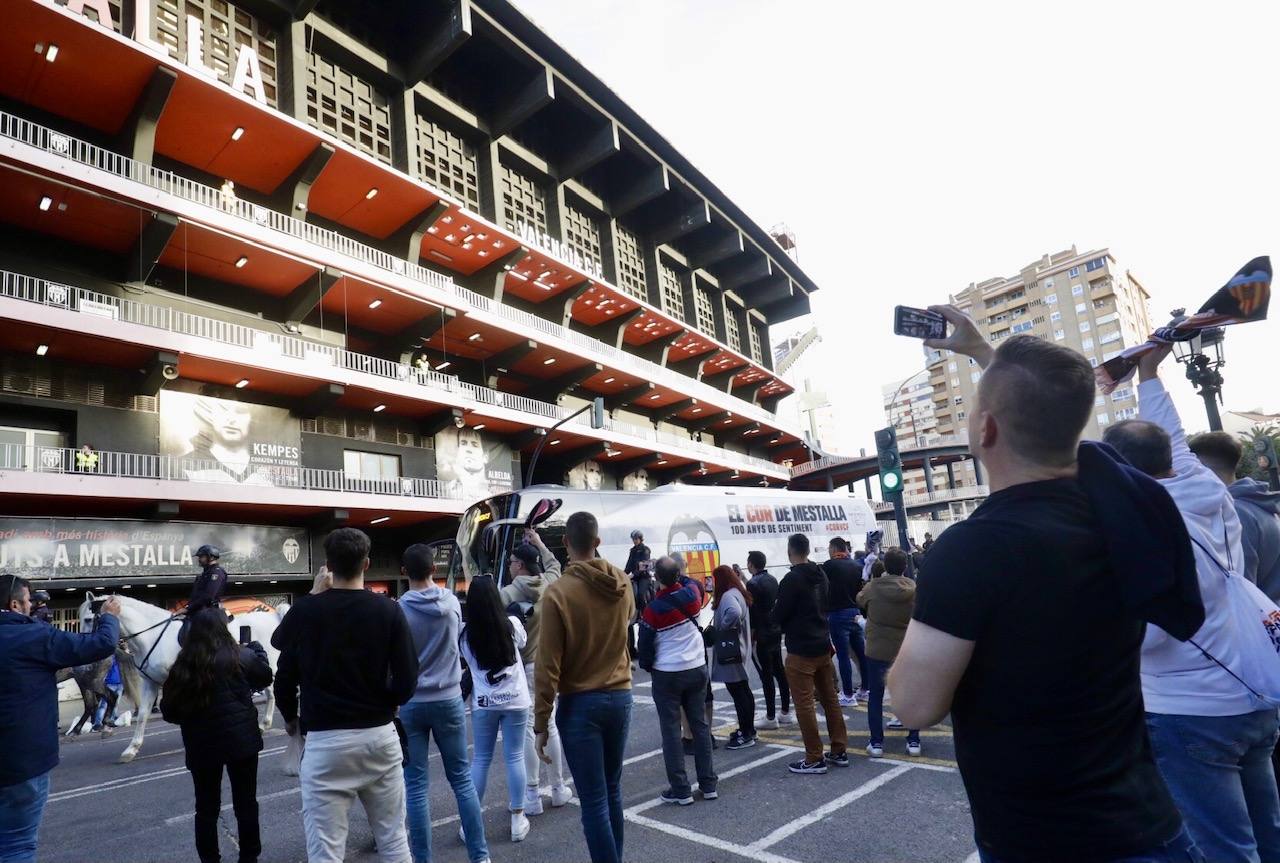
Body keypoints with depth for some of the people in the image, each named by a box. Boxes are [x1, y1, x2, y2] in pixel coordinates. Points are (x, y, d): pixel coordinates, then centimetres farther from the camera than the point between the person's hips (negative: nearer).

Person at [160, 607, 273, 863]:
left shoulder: (183, 665, 0)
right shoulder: (240, 656, -9)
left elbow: (169, 710, 3)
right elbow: (266, 678, 7)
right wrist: (257, 648, 21)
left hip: (201, 745, 3)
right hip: (241, 739, -2)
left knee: (206, 807, 15)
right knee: (245, 803, 11)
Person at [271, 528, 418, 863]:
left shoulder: (305, 611, -6)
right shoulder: (388, 610, -6)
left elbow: (282, 665, 8)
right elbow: (407, 682, -8)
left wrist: (290, 717, 27)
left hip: (326, 741, -1)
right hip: (380, 735, 2)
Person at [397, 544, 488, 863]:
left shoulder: (398, 610, -13)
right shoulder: (452, 602, -4)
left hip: (411, 704, -2)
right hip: (449, 699, 3)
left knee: (415, 785, 7)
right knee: (462, 778, 12)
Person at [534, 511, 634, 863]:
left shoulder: (557, 592, -16)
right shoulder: (622, 582, -1)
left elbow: (548, 664, -15)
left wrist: (541, 723, -7)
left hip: (579, 704, -5)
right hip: (620, 697, 5)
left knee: (594, 801, 2)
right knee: (612, 790, 20)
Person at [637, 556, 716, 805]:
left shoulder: (653, 609, -17)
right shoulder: (691, 593, -7)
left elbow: (645, 646, -8)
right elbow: (695, 584, 20)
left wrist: (648, 667, 11)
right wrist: (677, 574, 21)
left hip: (667, 675, -4)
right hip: (697, 669, 5)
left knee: (671, 730, 4)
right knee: (700, 724, 13)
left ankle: (680, 789, 7)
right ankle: (708, 784, 18)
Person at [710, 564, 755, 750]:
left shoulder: (728, 595, -19)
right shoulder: (737, 593, 13)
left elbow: (734, 612, -38)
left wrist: (723, 626, -22)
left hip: (730, 651, -11)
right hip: (737, 649, 11)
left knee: (737, 692, -4)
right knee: (743, 691, 16)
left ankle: (746, 735, 2)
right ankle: (748, 729, 26)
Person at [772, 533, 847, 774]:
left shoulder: (792, 579, -18)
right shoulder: (820, 574, 6)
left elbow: (778, 616, -15)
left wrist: (773, 615, 7)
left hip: (801, 650, -8)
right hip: (823, 645, 8)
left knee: (804, 705, 0)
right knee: (830, 699, 15)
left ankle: (815, 759, 4)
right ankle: (839, 751, 23)